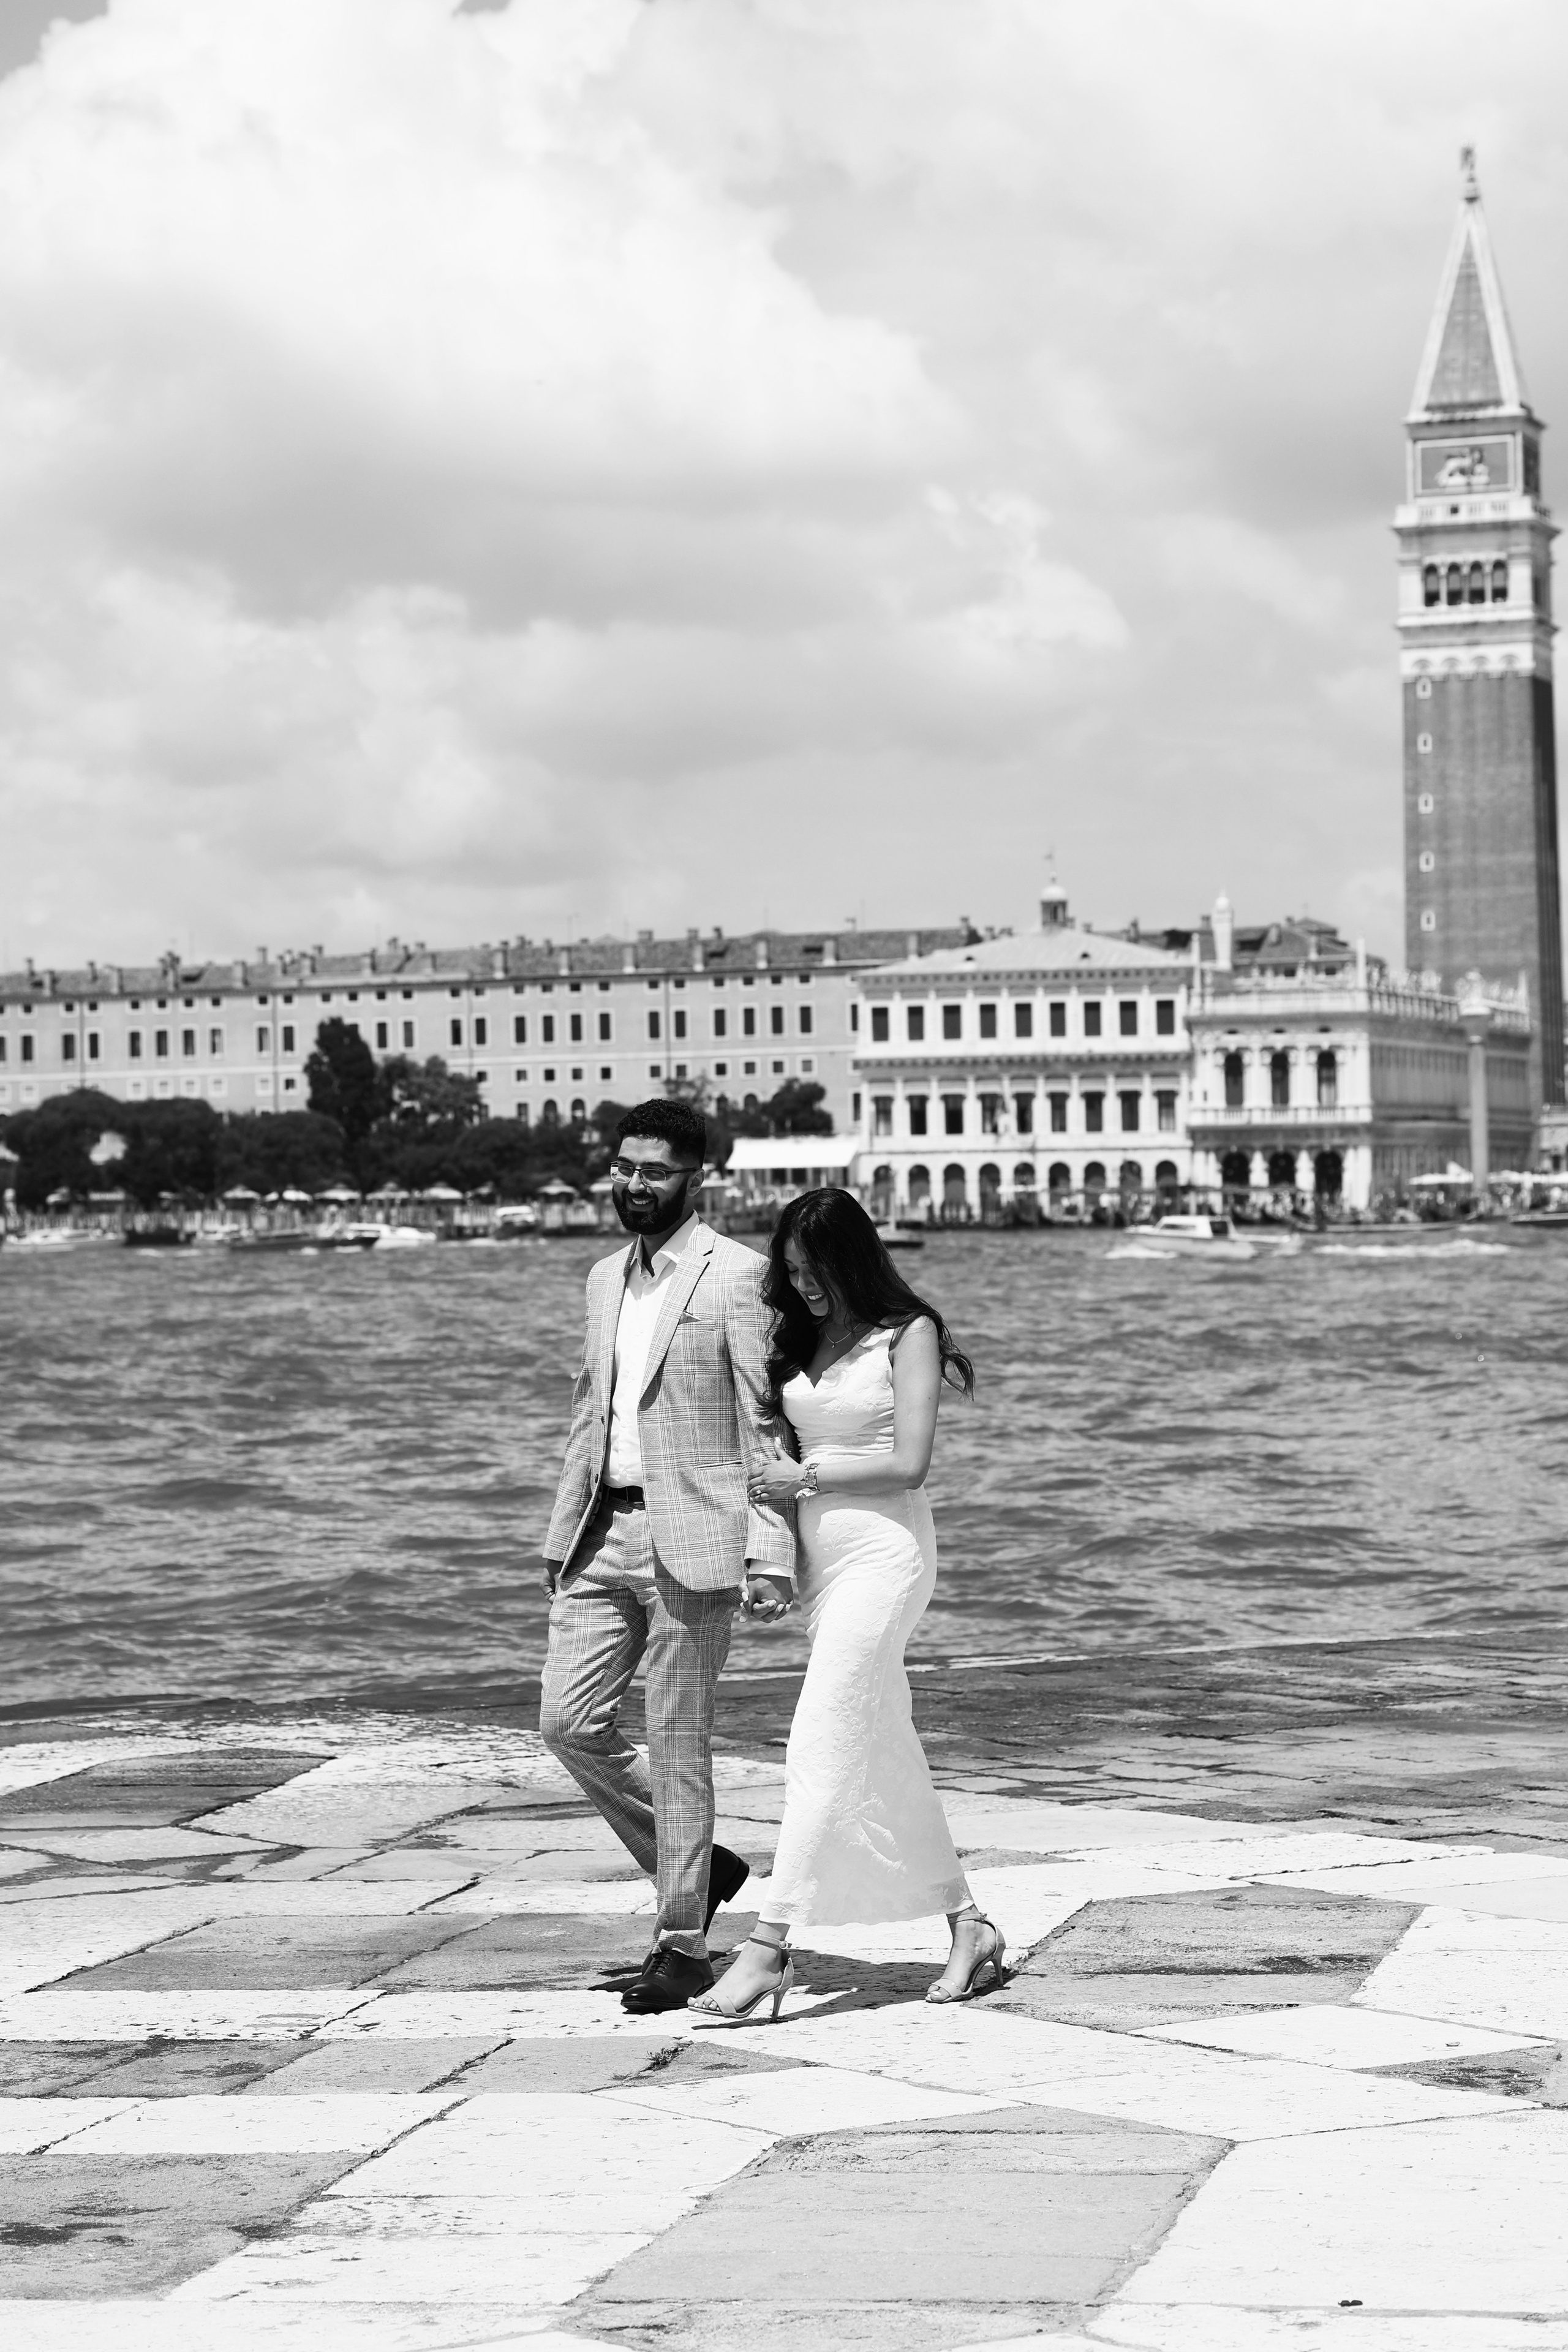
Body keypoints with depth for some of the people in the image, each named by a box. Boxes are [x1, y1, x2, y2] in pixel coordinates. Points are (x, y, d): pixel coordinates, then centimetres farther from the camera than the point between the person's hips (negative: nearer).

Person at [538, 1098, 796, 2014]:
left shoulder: (737, 1275, -6)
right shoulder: (607, 1278, 16)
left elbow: (766, 1424, -9)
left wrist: (770, 1551, -16)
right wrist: (564, 1534, 17)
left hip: (689, 1537, -7)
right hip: (605, 1533, 7)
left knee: (678, 1747, -2)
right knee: (571, 1721, 2)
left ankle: (683, 1947, 7)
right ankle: (695, 1867, 21)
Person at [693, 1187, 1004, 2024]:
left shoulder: (907, 1335, -6)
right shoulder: (805, 1338, 13)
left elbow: (909, 1462, -13)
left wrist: (806, 1478, -10)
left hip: (882, 1555, -8)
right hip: (820, 1556, 8)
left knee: (820, 1749, -14)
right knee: (884, 1760, 10)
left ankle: (768, 1947, -17)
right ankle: (968, 1927, 20)